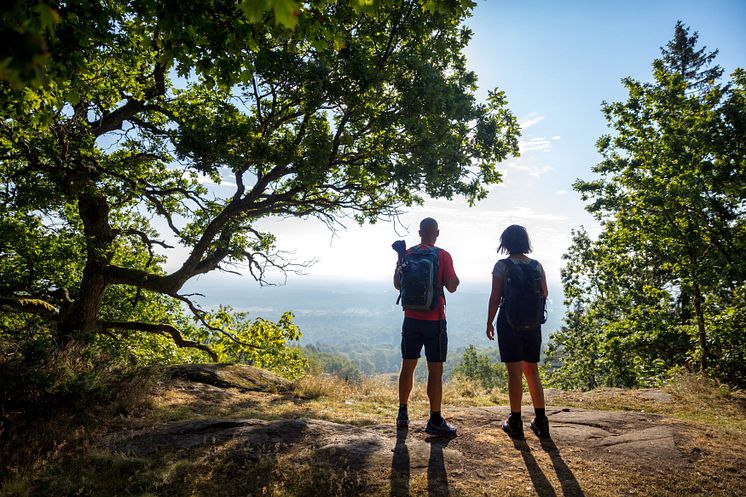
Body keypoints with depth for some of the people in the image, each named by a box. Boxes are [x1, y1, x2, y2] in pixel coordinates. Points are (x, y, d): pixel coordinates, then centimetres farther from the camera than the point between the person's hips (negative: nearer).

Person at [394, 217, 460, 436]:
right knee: (435, 369, 2)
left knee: (408, 366, 14)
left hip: (411, 318, 4)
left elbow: (398, 285, 9)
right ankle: (435, 421, 7)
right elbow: (451, 287, -8)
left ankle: (403, 414, 24)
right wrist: (456, 279, 13)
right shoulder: (443, 256, -7)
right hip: (434, 320, -4)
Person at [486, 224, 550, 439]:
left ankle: (515, 423, 10)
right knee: (532, 370, 15)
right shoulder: (537, 265, 3)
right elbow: (545, 294, 9)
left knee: (514, 372, 2)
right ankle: (541, 420, 20)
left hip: (509, 322, -4)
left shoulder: (502, 265, -9)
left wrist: (489, 323, 0)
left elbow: (495, 298, -9)